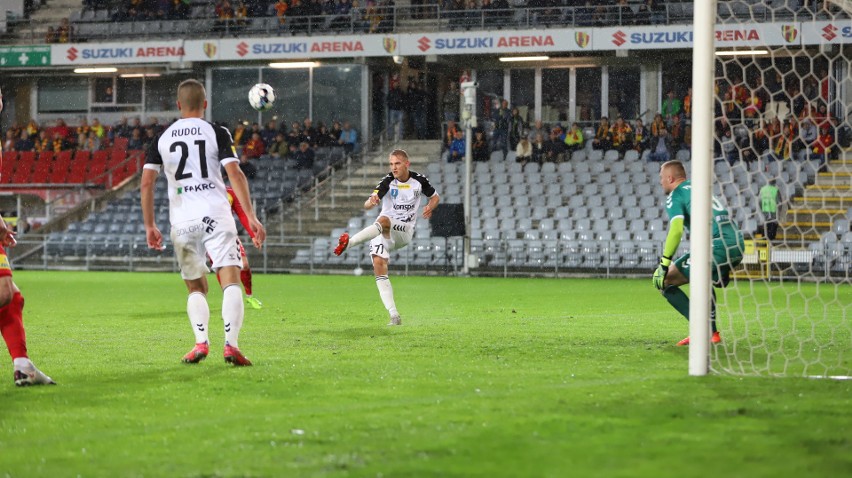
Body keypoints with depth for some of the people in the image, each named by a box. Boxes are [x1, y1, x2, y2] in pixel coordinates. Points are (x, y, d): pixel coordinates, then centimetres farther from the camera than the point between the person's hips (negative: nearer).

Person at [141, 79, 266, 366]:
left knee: (196, 287, 16)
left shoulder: (162, 138, 10)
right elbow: (235, 174, -7)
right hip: (215, 213, -3)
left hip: (182, 220, 3)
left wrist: (150, 226, 13)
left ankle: (201, 341, -4)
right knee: (231, 279, -7)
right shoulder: (216, 133, 3)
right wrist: (251, 217, -8)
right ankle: (231, 343, -24)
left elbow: (146, 182, 6)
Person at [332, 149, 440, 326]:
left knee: (383, 221, -34)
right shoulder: (388, 182, -6)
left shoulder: (419, 181, 1)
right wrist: (371, 201, -45)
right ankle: (394, 315, -18)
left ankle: (348, 242, -52)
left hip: (404, 232, -1)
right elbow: (367, 205, -19)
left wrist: (430, 207, -3)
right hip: (382, 232, 1)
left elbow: (435, 196, 21)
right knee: (378, 265, -19)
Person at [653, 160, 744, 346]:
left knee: (663, 280, 1)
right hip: (737, 246, 8)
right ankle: (712, 333, 28)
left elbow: (676, 230, -13)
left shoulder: (675, 196, 4)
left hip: (715, 246, -8)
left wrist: (664, 264, -11)